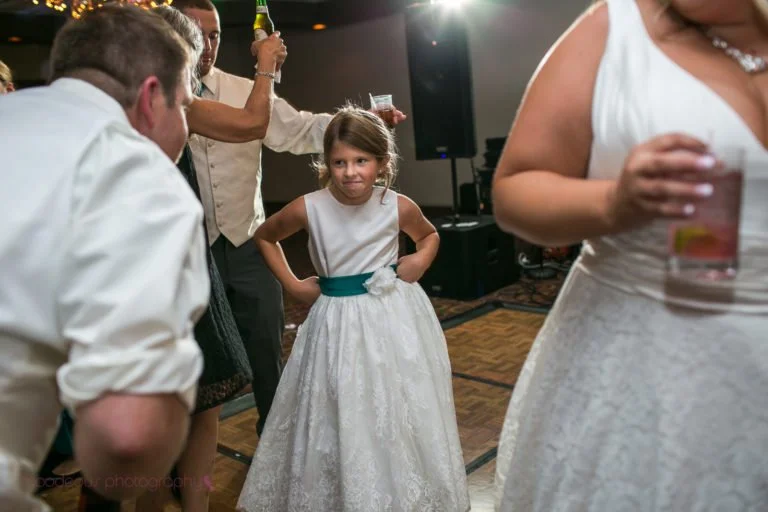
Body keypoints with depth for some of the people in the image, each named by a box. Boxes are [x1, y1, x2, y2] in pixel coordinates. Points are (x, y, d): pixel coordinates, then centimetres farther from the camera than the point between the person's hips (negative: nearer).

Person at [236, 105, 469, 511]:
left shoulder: (398, 207, -10)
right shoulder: (309, 208, -12)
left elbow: (430, 236, 13)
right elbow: (264, 236, 7)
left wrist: (421, 260, -7)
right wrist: (291, 284, 0)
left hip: (394, 314, 1)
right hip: (338, 320, 0)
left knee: (401, 415, 12)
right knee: (338, 420, 9)